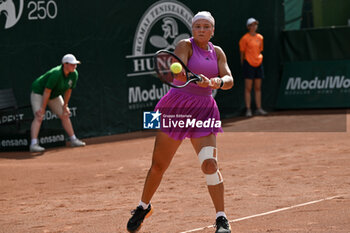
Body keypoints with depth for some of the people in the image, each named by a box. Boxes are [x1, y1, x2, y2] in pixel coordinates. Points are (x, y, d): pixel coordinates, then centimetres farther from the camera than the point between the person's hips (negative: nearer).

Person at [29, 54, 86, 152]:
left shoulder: (74, 74, -13)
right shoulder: (56, 74, -36)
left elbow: (68, 90, 0)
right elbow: (47, 91, -32)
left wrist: (65, 106, 3)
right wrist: (42, 108, -29)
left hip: (54, 95, 8)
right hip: (39, 93, -8)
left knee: (65, 116, 9)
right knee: (39, 117, -21)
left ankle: (73, 140, 21)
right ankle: (33, 144, -29)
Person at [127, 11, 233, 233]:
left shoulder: (217, 52, 9)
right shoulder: (185, 46, -5)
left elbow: (229, 80, -2)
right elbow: (179, 72, -23)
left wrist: (218, 81, -25)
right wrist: (198, 79, -44)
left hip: (204, 110, 2)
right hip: (177, 107, -2)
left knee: (210, 164, -14)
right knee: (158, 165, 5)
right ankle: (144, 207, 30)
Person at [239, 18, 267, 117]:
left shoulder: (260, 37, 9)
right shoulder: (245, 38, -6)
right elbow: (242, 52, -1)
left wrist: (259, 59, 12)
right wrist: (243, 63, -2)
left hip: (258, 64, 5)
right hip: (248, 64, -5)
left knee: (258, 88, 7)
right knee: (248, 88, -3)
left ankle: (259, 109, 12)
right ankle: (248, 109, -1)